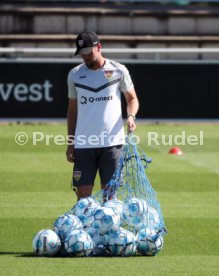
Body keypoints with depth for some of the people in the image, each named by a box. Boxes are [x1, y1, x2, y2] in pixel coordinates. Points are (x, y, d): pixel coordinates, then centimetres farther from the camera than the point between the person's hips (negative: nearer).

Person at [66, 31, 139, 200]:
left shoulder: (118, 71, 3)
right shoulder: (75, 75, 10)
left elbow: (132, 98, 13)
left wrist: (131, 116, -10)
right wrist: (70, 143, 13)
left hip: (112, 143, -2)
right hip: (83, 145, 2)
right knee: (83, 196, -3)